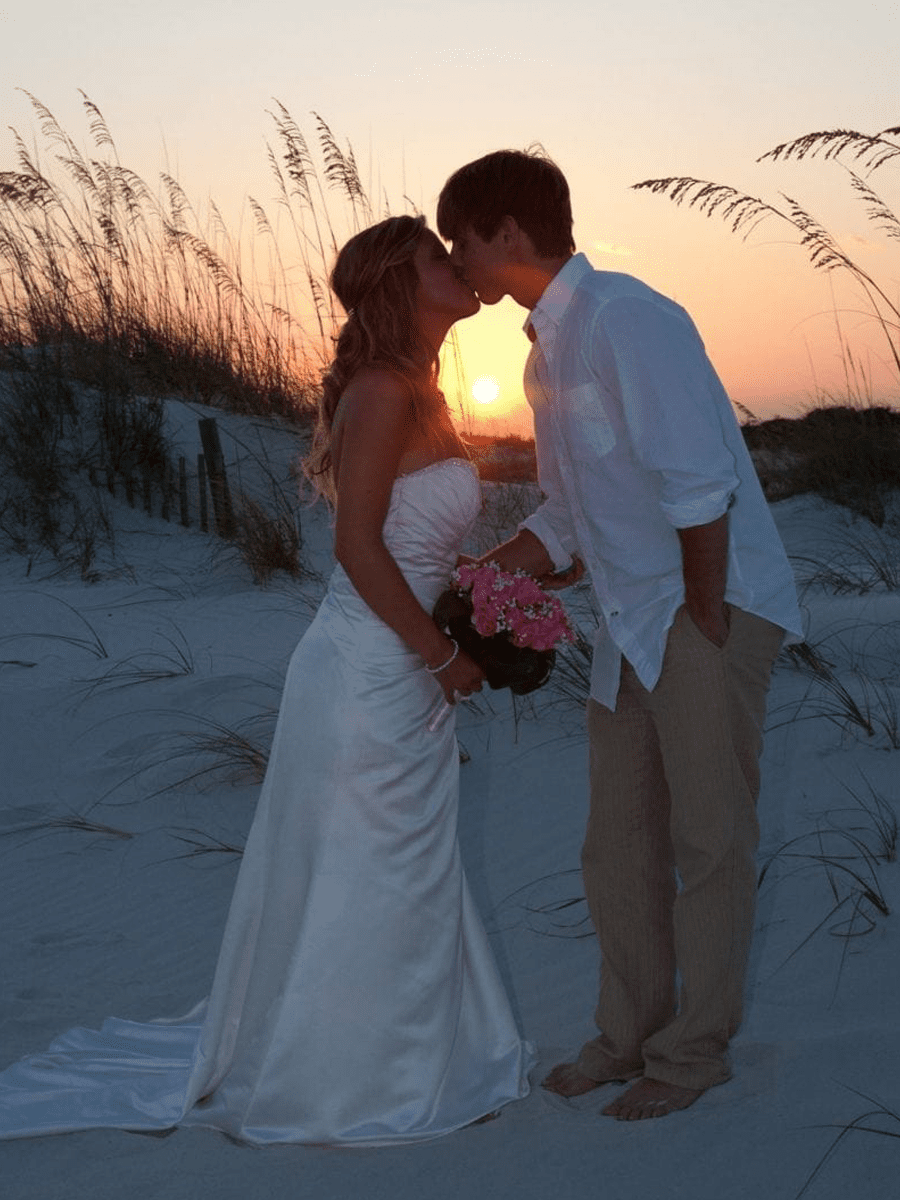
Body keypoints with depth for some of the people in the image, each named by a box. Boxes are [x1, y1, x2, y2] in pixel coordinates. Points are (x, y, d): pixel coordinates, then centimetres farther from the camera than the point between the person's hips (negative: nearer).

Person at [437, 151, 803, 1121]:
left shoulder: (623, 319, -17)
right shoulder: (546, 353, 12)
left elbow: (699, 485, -21)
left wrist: (704, 622, -17)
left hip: (710, 611, -9)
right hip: (630, 623, 9)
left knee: (707, 838, 1)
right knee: (619, 843, 12)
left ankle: (693, 1049, 14)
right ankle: (631, 1033, 26)